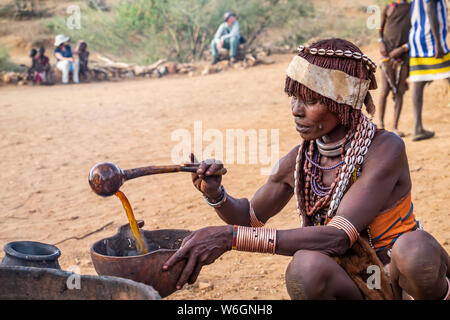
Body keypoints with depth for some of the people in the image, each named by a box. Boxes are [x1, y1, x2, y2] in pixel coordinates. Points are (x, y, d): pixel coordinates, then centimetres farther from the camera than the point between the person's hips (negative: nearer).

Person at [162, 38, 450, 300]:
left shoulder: (386, 149, -22)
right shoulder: (299, 161, -6)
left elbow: (336, 238, -34)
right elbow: (251, 216, 11)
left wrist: (231, 236, -40)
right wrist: (215, 194, -14)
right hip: (357, 284, 3)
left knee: (414, 248, -38)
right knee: (305, 267, -32)